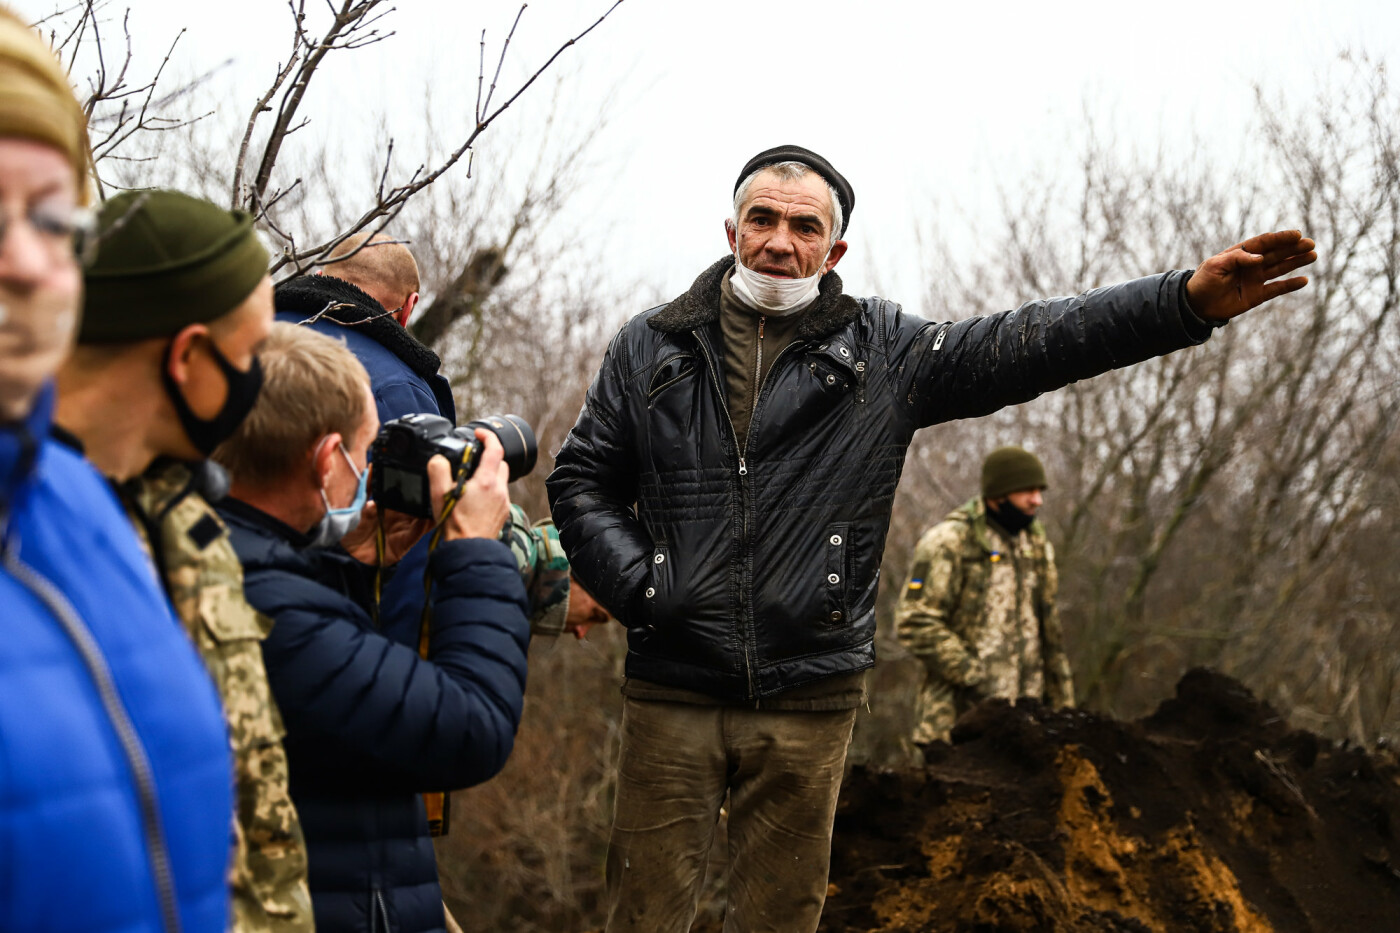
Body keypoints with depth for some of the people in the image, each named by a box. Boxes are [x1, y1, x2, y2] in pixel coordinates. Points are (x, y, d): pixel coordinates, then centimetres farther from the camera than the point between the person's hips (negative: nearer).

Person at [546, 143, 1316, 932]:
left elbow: (1027, 343, -5)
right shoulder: (650, 348, 7)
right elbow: (583, 481, 10)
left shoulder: (882, 351, 5)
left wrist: (1190, 300, -16)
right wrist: (639, 587, -7)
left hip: (808, 700, 0)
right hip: (674, 690, 0)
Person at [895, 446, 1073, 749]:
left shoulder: (1036, 543, 17)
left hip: (1024, 714, 7)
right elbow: (915, 624, -15)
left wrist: (1062, 697, 19)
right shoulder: (948, 542, -8)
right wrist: (975, 677, -18)